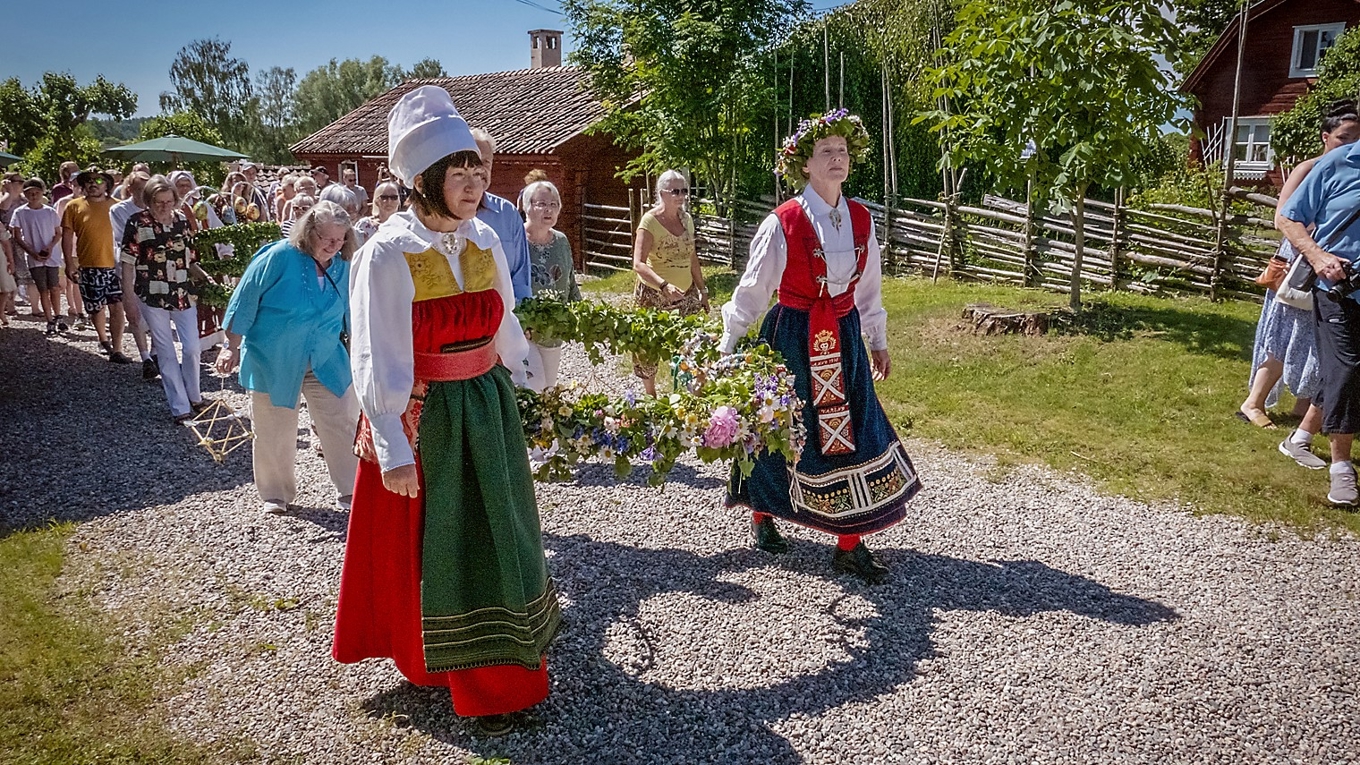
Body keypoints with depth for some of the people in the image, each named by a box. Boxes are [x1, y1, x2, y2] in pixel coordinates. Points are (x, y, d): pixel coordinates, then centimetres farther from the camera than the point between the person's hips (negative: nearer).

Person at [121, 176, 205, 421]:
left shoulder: (181, 219, 3)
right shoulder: (137, 222, -8)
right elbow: (128, 263, -5)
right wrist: (130, 300, -7)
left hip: (183, 293, 3)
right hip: (152, 297, -3)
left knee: (192, 348, 3)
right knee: (166, 352, 4)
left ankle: (193, 396, 26)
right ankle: (180, 408, 10)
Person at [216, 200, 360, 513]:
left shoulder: (342, 267, -1)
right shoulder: (279, 257, -15)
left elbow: (352, 312, 13)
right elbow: (245, 300, -11)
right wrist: (232, 347, -11)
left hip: (326, 364, 3)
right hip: (273, 364, -3)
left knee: (344, 427, 1)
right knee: (275, 435, 9)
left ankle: (351, 493, 15)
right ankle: (276, 495, 28)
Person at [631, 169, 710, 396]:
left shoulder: (687, 218, 5)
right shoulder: (650, 221, -15)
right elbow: (638, 264, -24)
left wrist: (702, 290, 16)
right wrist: (664, 285, -37)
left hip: (686, 294, 5)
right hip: (653, 295, -5)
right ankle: (650, 398, 22)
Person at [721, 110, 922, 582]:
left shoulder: (860, 220, 3)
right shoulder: (783, 223, -12)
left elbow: (868, 287, 14)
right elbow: (753, 290, -8)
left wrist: (878, 342, 20)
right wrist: (728, 348, -7)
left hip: (844, 337, 5)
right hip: (793, 336, -4)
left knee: (850, 431, 2)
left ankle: (849, 546, 10)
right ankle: (761, 517, 34)